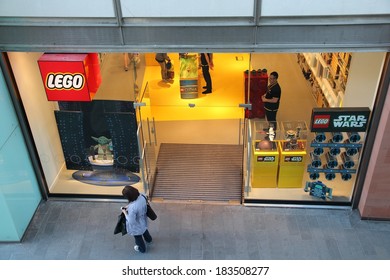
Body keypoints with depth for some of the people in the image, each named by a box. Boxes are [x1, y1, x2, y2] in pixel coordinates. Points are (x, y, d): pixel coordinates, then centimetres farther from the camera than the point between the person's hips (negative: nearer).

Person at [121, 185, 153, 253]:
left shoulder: (132, 207, -44)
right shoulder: (141, 197, -23)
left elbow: (131, 221, -32)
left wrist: (125, 212, -20)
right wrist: (129, 206, -6)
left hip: (136, 227, -6)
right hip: (143, 221, 6)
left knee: (138, 238, 27)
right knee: (144, 230, 38)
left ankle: (142, 249, 56)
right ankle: (149, 240, 69)